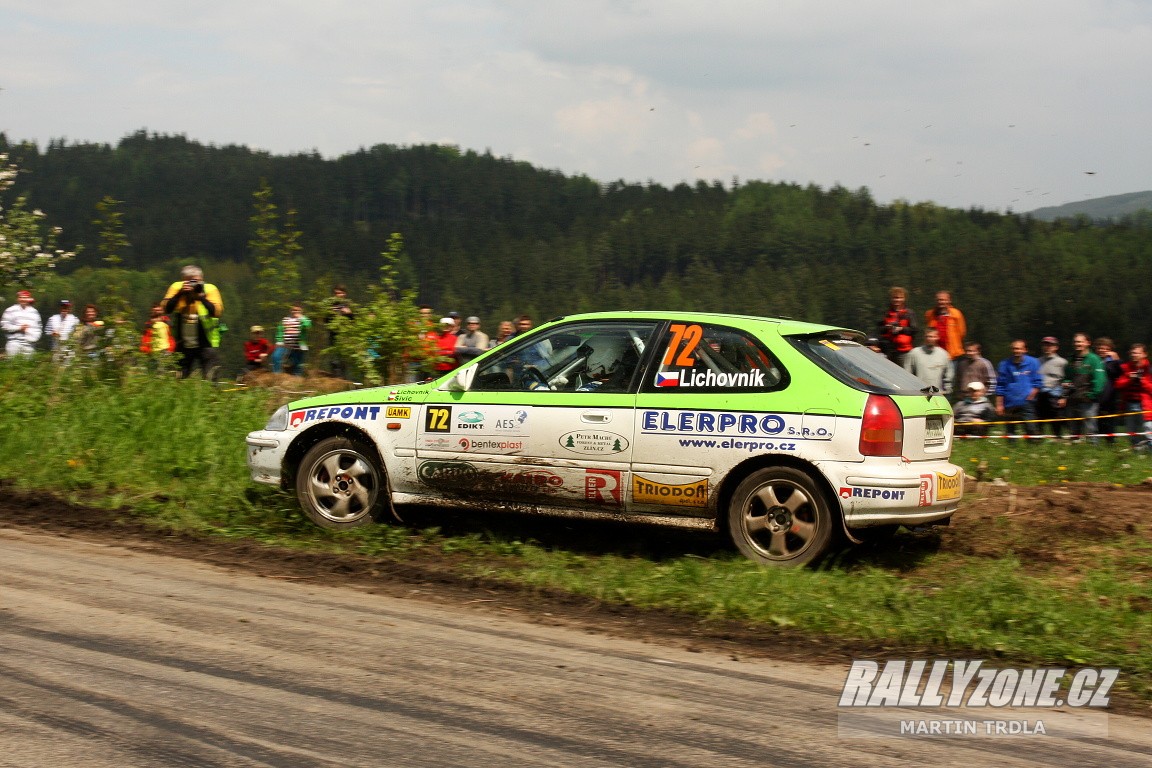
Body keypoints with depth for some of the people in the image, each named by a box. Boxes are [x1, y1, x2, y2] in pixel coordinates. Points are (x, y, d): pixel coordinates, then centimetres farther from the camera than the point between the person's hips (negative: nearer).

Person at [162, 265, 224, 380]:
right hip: (183, 344, 3)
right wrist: (180, 293, -25)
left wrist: (202, 297, -29)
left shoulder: (210, 289, -9)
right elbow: (166, 309, -15)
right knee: (180, 381, 12)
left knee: (210, 379, -8)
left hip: (206, 343, -3)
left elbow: (218, 312, -21)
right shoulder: (177, 287, -3)